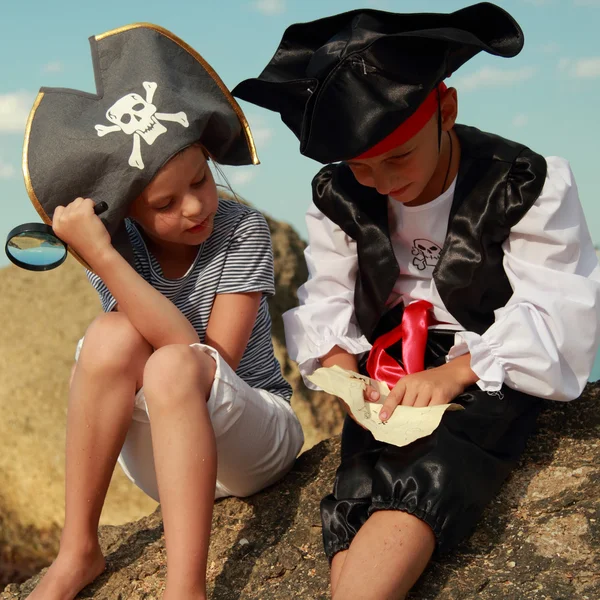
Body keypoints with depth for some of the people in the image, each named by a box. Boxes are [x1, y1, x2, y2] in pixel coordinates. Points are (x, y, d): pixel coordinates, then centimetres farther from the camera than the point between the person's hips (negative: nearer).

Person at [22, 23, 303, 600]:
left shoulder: (241, 230, -15)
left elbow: (211, 361, -24)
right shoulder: (118, 246, -8)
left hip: (254, 441, -2)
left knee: (173, 367, -35)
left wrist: (105, 258, -32)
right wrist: (99, 254, -37)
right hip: (155, 457, 3)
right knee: (112, 333, -27)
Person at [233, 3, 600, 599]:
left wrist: (453, 374, -21)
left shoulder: (522, 185, -7)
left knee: (423, 479, -33)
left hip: (486, 377, -3)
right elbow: (327, 303, 8)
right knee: (360, 490, -26)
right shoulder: (339, 198, 5)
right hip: (386, 384, 4)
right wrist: (340, 366, -14)